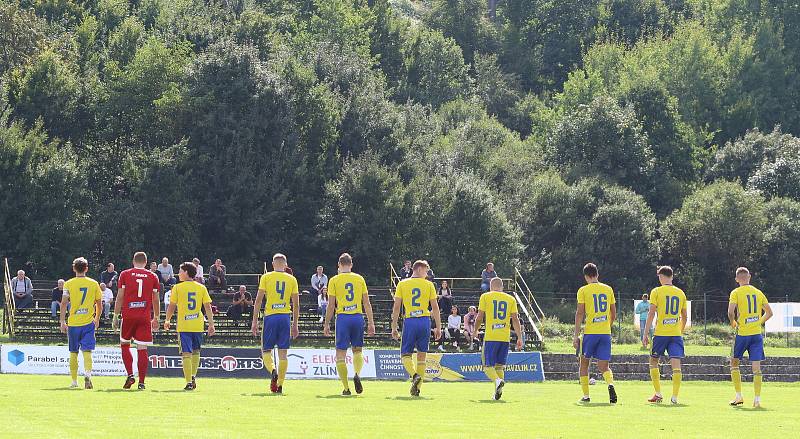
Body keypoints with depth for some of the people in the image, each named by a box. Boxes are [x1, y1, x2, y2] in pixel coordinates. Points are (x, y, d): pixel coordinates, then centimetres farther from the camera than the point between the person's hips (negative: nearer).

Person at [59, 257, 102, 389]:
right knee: (87, 351, -3)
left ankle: (74, 381, 16)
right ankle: (87, 374, -27)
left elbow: (64, 303, -7)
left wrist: (62, 322, -3)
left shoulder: (68, 284, -1)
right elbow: (99, 304, 9)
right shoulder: (94, 283, 4)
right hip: (88, 322, 0)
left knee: (73, 353, 11)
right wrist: (97, 319, 24)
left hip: (73, 323, 0)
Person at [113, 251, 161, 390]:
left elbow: (120, 297, 1)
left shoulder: (125, 274, 3)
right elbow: (156, 300, 10)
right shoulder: (153, 277, 6)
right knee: (142, 349, 1)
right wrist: (156, 318, 20)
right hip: (145, 317, 1)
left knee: (124, 344, 16)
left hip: (128, 316, -1)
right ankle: (141, 382, 0)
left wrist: (115, 316, 6)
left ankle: (130, 375, 3)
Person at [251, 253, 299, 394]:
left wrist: (255, 321, 2)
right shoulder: (292, 279, 8)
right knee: (283, 352, 4)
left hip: (270, 316, -2)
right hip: (286, 317, 2)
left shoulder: (266, 277, 3)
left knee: (266, 350, 7)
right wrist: (295, 324, 16)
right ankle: (280, 385, 2)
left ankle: (273, 371, -22)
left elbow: (258, 300, -2)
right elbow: (296, 304, 9)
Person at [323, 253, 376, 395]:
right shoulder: (359, 279, 8)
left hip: (342, 317, -2)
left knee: (340, 354, 3)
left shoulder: (334, 280, 1)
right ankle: (357, 374, -11)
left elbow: (331, 306, -1)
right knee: (357, 350, 17)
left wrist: (326, 324, 7)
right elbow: (367, 303, 7)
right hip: (358, 317, 2)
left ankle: (346, 388, -3)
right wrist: (371, 323, 12)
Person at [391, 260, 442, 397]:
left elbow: (396, 307, 3)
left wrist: (394, 328, 7)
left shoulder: (402, 284, 5)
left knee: (405, 355, 6)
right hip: (425, 321, 1)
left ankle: (415, 375, -23)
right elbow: (435, 307, 4)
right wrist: (438, 327, 10)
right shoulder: (429, 285, 6)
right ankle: (417, 388, 7)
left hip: (409, 321, -1)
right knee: (422, 355, 10)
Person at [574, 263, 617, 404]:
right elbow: (614, 314, 13)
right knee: (604, 366, 5)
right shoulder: (608, 289, 10)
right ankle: (610, 384, -26)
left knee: (584, 363, 16)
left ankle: (586, 395, 14)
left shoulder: (583, 290, -1)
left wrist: (576, 335, -5)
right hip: (606, 333, 3)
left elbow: (580, 313, -7)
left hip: (590, 332, -3)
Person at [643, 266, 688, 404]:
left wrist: (645, 333, -3)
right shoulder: (680, 293, 10)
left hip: (661, 333, -3)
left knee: (653, 361, 15)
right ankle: (675, 397, -12)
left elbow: (651, 313, -6)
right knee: (676, 364, -3)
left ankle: (658, 394, 9)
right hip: (676, 334, 3)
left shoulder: (656, 292, -2)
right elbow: (684, 316, 16)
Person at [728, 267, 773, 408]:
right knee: (756, 368, 2)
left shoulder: (736, 293, -5)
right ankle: (757, 399, -3)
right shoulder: (759, 293, 9)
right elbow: (769, 313, 12)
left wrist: (733, 323, 1)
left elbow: (731, 311, -17)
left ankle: (739, 396, 8)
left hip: (742, 333, -3)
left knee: (734, 363, 13)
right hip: (757, 334, 3)